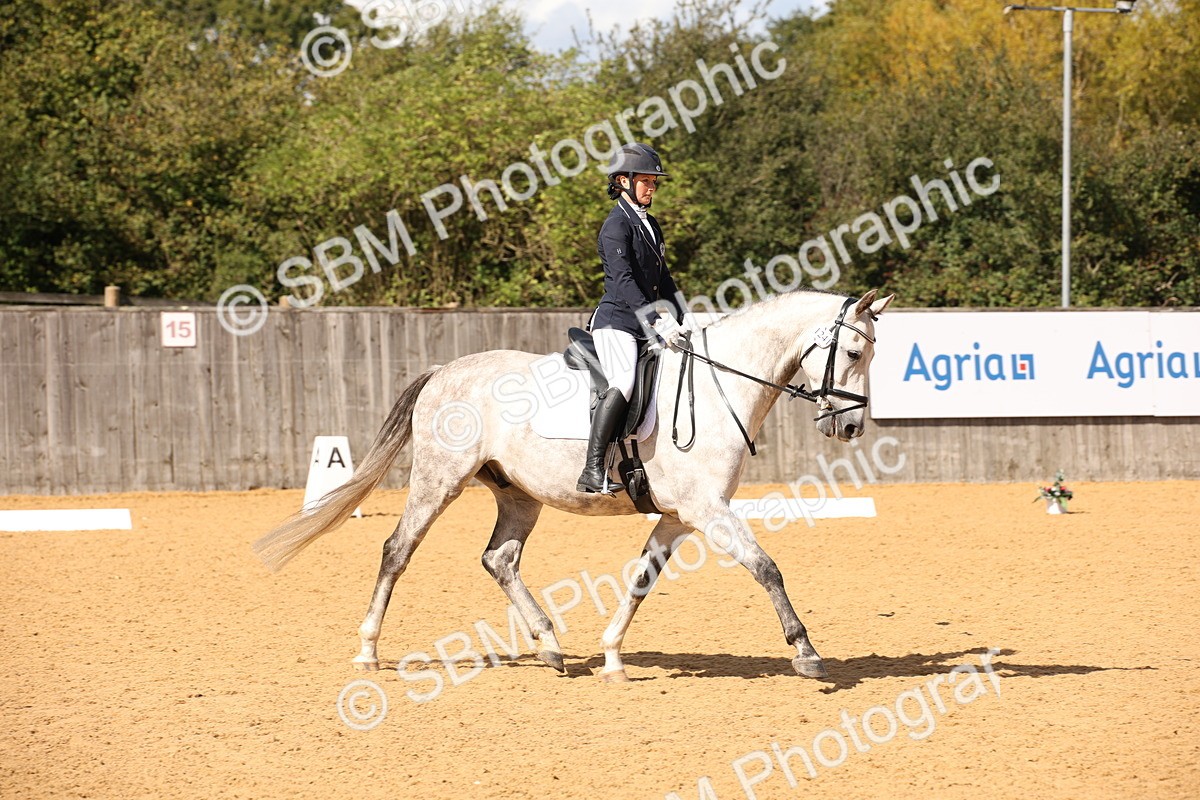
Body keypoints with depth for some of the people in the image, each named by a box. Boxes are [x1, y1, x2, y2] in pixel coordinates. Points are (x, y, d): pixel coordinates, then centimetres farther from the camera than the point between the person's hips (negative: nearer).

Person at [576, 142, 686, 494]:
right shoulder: (616, 226, -9)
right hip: (616, 322, -9)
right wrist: (657, 321, -29)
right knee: (624, 383, -29)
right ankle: (592, 470, -34)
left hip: (644, 327, 9)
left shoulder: (650, 225, 19)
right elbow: (623, 280, -21)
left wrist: (679, 321, 14)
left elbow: (663, 280, 25)